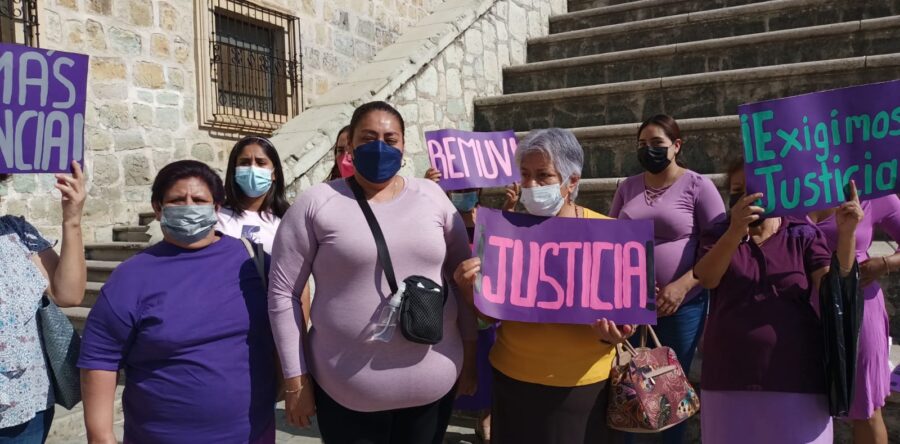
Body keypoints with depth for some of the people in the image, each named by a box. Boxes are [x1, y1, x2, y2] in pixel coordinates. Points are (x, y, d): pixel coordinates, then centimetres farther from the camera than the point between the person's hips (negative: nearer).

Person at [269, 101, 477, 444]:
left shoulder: (432, 196, 3)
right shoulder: (316, 203, -6)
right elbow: (283, 291, -4)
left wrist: (469, 354, 9)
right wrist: (295, 379, -4)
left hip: (435, 383, 3)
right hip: (347, 389, -2)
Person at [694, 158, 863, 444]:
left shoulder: (804, 235, 5)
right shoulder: (719, 236, 6)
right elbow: (706, 279, -14)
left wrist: (846, 234, -19)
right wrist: (735, 232, -29)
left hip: (796, 379, 0)